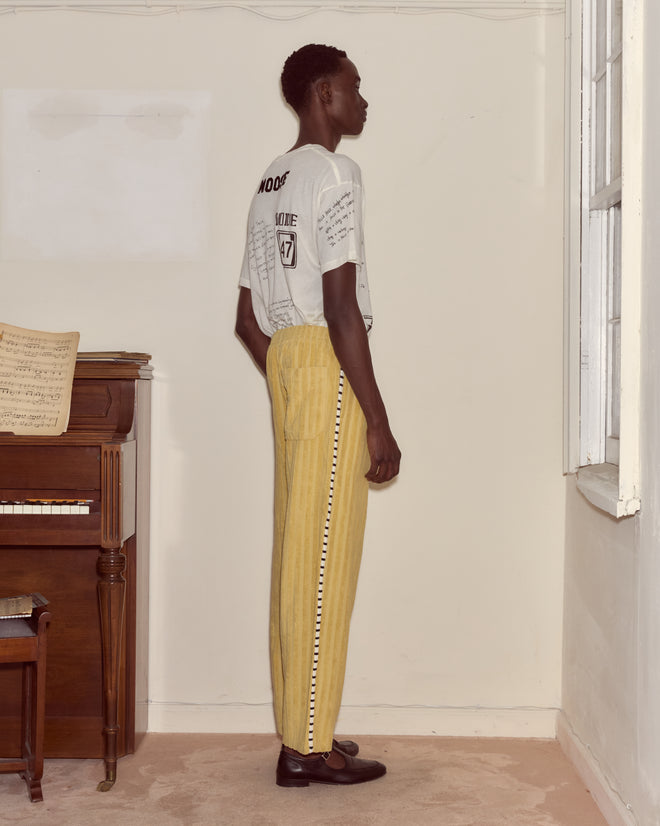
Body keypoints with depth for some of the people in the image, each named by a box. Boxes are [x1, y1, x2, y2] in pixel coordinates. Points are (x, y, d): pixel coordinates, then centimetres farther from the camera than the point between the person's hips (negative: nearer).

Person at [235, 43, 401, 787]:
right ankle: (308, 747, 2)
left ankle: (300, 728, 19)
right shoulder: (334, 172, -9)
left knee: (297, 554, 11)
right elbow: (342, 308, -18)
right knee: (325, 559, -5)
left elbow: (248, 320, 19)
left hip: (284, 361, 9)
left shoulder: (271, 182, 19)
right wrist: (378, 422, -17)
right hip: (329, 368, -9)